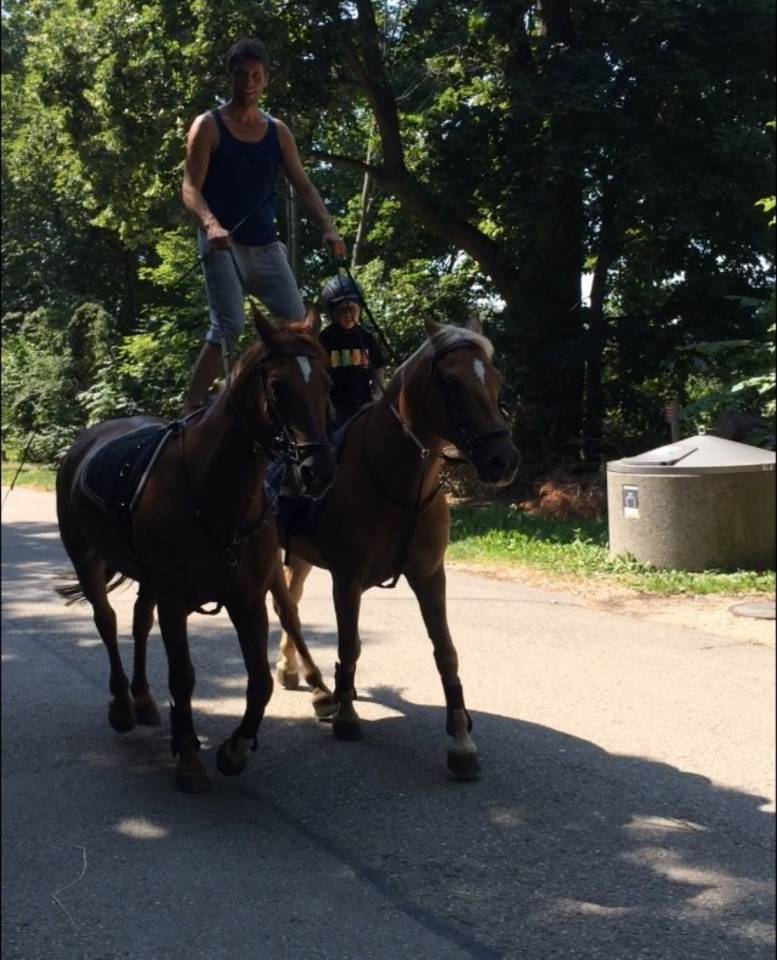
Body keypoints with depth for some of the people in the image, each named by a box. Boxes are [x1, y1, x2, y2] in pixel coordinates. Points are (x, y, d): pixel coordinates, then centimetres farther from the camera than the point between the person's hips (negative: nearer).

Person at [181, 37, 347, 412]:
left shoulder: (278, 131, 12)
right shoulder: (209, 126, -2)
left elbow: (303, 186, 8)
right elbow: (190, 187, -11)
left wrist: (328, 228, -9)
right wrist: (210, 224, -32)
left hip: (265, 244, 6)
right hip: (223, 244, -5)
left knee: (295, 322, 1)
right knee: (229, 327, -18)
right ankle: (190, 410, -14)